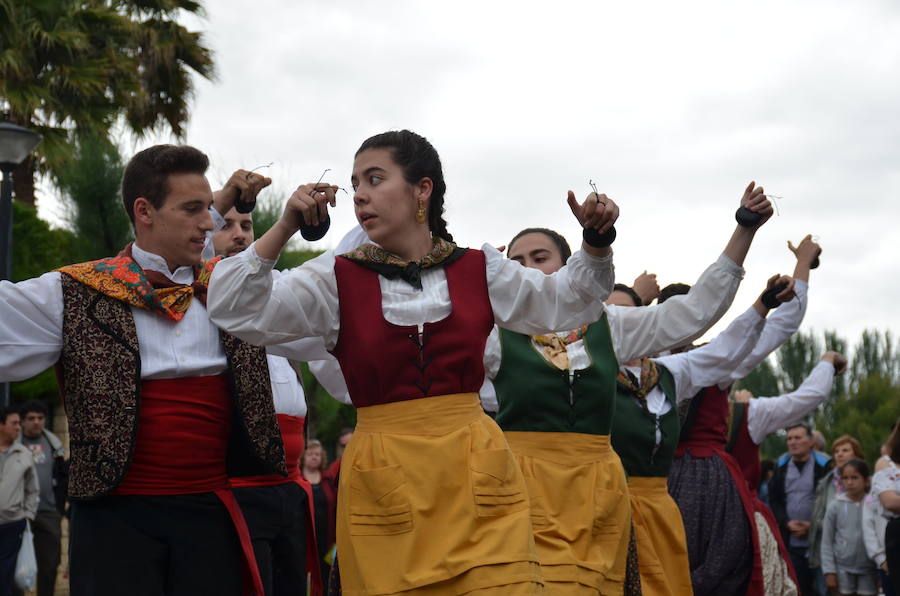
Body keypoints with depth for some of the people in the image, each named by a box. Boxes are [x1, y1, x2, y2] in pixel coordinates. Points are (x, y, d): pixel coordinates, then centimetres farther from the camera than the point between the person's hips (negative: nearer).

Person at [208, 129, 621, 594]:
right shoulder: (337, 280, 4)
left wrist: (596, 242, 4)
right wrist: (284, 229, -13)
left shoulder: (480, 269, 8)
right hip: (382, 484, -1)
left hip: (476, 473, 1)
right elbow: (234, 311, -4)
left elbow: (567, 303, 21)